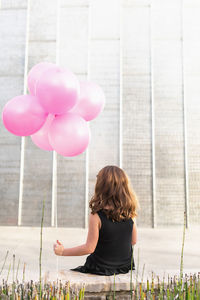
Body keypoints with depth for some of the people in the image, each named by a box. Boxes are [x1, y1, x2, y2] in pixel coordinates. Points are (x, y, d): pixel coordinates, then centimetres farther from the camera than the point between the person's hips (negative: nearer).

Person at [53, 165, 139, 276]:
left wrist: (62, 251, -7)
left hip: (102, 269, -5)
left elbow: (89, 248, -18)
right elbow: (133, 241, 2)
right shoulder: (129, 213, -9)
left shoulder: (96, 215, -22)